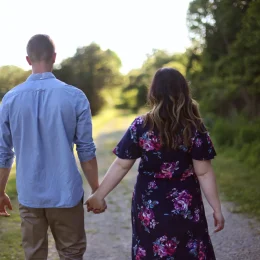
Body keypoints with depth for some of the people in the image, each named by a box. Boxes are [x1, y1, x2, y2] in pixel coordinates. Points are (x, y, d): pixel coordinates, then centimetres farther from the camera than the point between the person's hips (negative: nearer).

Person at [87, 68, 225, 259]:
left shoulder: (141, 126, -7)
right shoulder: (195, 127, -9)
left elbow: (121, 166, -4)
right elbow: (203, 173, -9)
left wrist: (98, 195, 4)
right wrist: (217, 209, -1)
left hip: (149, 208, 1)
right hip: (186, 207, -1)